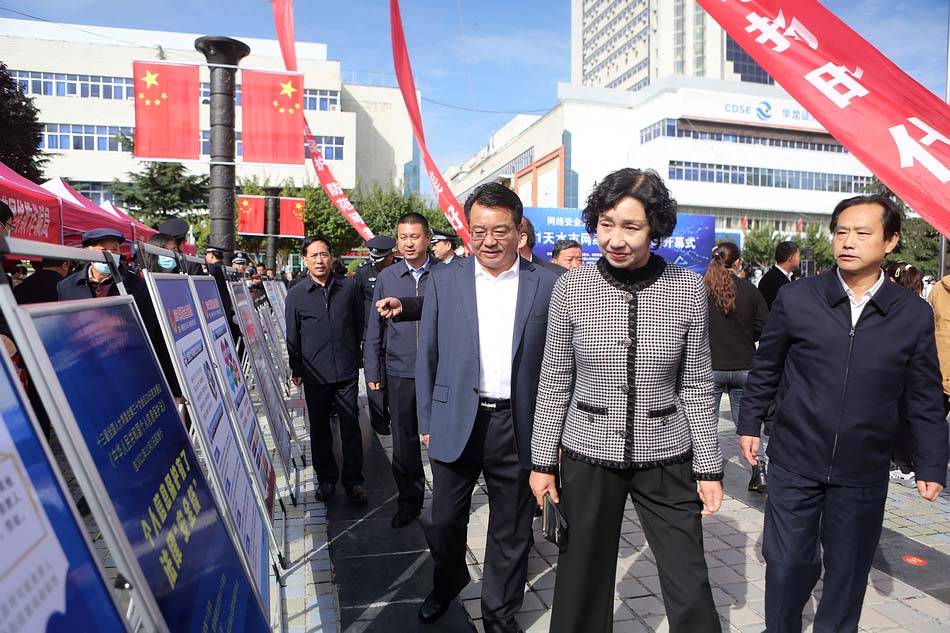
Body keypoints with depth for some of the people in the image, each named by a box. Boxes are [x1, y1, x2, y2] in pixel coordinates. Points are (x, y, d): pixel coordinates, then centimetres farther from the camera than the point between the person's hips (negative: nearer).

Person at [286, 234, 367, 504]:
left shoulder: (349, 287, 0)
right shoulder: (296, 294, 0)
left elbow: (359, 324, 11)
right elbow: (292, 336, 7)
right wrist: (296, 370, 8)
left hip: (347, 371, 0)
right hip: (315, 374, 0)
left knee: (351, 427, 4)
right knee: (319, 429, 11)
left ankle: (353, 481, 17)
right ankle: (326, 479, 27)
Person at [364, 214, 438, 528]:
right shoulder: (387, 277, 4)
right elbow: (375, 327, 9)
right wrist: (372, 371, 7)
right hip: (399, 372, 2)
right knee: (403, 442, 11)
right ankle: (409, 500, 29)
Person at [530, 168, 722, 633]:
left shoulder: (688, 289, -7)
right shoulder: (571, 289, -7)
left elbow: (696, 387, 0)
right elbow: (554, 384, -1)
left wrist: (710, 468, 1)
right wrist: (542, 461, 2)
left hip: (666, 459, 0)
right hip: (589, 455, 0)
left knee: (691, 593, 10)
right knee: (583, 588, 15)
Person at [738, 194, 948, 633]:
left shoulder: (914, 315, -1)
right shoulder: (795, 298, -5)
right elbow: (766, 369, 4)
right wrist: (750, 423, 7)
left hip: (864, 473, 1)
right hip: (795, 463, -1)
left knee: (849, 571, 16)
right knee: (787, 564, 9)